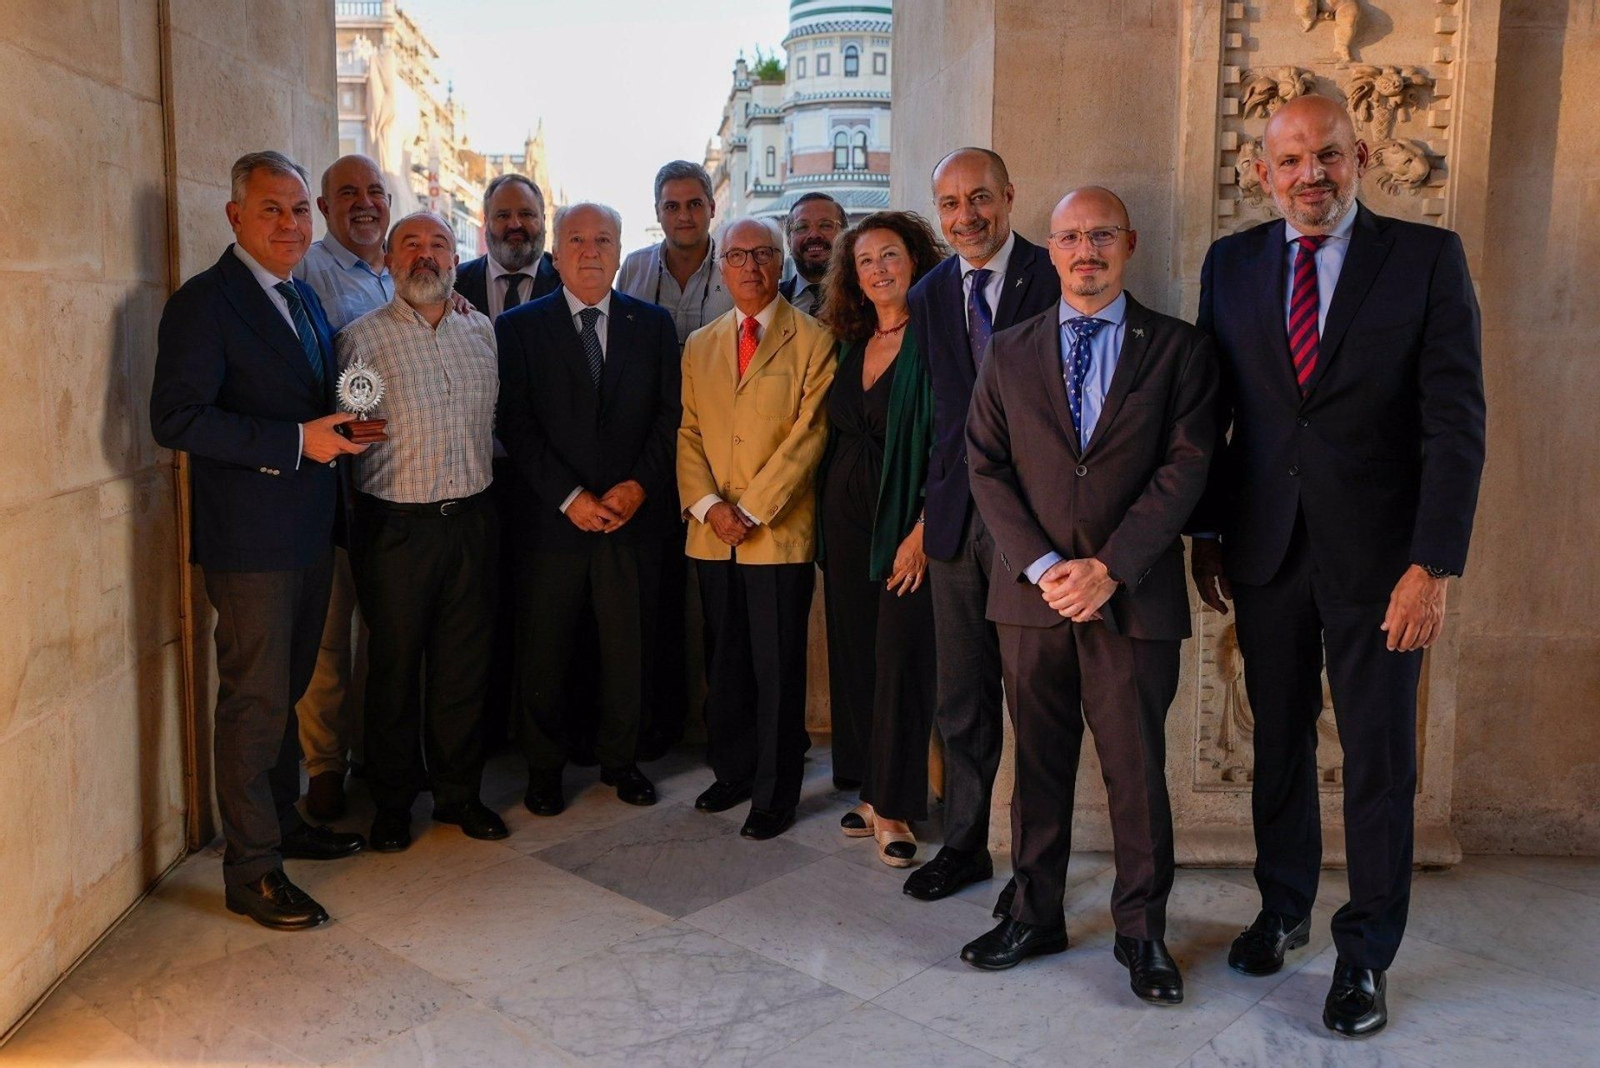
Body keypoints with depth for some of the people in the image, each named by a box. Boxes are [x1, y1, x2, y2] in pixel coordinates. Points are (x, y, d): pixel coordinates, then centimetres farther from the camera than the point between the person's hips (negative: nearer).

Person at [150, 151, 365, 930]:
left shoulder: (304, 298, 14)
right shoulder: (204, 302, -12)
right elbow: (175, 419, -20)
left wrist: (342, 428, 1)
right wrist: (297, 441, -23)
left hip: (309, 532, 8)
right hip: (251, 537, -8)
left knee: (287, 689, 19)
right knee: (255, 699, -1)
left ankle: (283, 821, 35)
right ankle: (252, 870, 10)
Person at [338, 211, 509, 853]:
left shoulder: (481, 332, 11)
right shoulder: (362, 338, -2)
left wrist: (484, 488, 10)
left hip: (471, 519, 4)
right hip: (395, 527, -3)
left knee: (464, 663, 10)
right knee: (394, 667, 7)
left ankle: (459, 792, 25)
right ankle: (392, 802, 22)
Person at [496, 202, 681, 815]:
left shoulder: (653, 324, 9)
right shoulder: (519, 327, 4)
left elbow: (670, 414, 4)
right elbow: (516, 424, -4)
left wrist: (640, 484, -9)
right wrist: (568, 496, -12)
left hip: (633, 513, 1)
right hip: (551, 515, -1)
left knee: (627, 647, 7)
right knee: (544, 650, 6)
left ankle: (619, 759, 24)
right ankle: (544, 767, 22)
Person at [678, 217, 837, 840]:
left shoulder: (813, 342, -1)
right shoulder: (699, 346, 15)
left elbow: (808, 435, -8)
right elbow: (688, 432, 10)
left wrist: (751, 510, -13)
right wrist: (707, 504, -6)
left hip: (780, 533, -4)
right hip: (712, 535, 5)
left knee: (778, 670, 2)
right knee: (725, 665, 13)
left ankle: (775, 795, 15)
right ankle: (732, 772, 29)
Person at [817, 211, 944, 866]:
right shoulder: (851, 344, 12)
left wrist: (922, 531, -17)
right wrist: (827, 512, 8)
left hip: (905, 519, -7)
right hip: (845, 514, 7)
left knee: (900, 658, -2)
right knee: (854, 652, 10)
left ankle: (894, 806, 10)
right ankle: (872, 791, 23)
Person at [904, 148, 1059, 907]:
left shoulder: (1055, 280, -5)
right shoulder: (928, 297, 11)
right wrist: (937, 500, 7)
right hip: (956, 517, 5)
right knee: (962, 698, 13)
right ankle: (965, 845, 28)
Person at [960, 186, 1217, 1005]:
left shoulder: (1179, 349, 4)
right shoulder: (1009, 353, 11)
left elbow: (1186, 468, -5)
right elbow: (986, 467, 4)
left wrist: (1109, 568, -14)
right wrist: (1040, 566, -9)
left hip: (1134, 597, -2)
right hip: (1030, 596, 2)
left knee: (1137, 768, 4)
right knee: (1038, 762, 11)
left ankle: (1142, 930, 19)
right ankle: (1034, 915, 24)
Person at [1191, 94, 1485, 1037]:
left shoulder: (1428, 258, -4)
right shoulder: (1232, 264, 5)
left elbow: (1456, 421, -8)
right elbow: (1209, 408, 8)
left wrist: (1434, 566, -14)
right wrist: (1206, 534, 4)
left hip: (1377, 556, -2)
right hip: (1265, 550, 3)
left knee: (1380, 756, 7)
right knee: (1279, 741, 14)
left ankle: (1367, 953, 23)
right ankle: (1284, 908, 34)